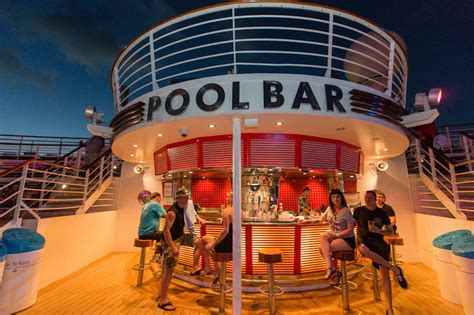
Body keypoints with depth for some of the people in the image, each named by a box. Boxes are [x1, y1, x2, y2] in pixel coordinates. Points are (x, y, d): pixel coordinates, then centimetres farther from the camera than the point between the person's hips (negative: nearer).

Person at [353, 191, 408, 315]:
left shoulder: (382, 213, 5)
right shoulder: (359, 211, 2)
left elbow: (391, 231, 6)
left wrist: (379, 231, -14)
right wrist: (357, 240, -3)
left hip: (379, 241, 1)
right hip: (364, 241, -1)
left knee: (384, 271, -14)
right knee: (363, 248, -38)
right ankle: (395, 269, -20)